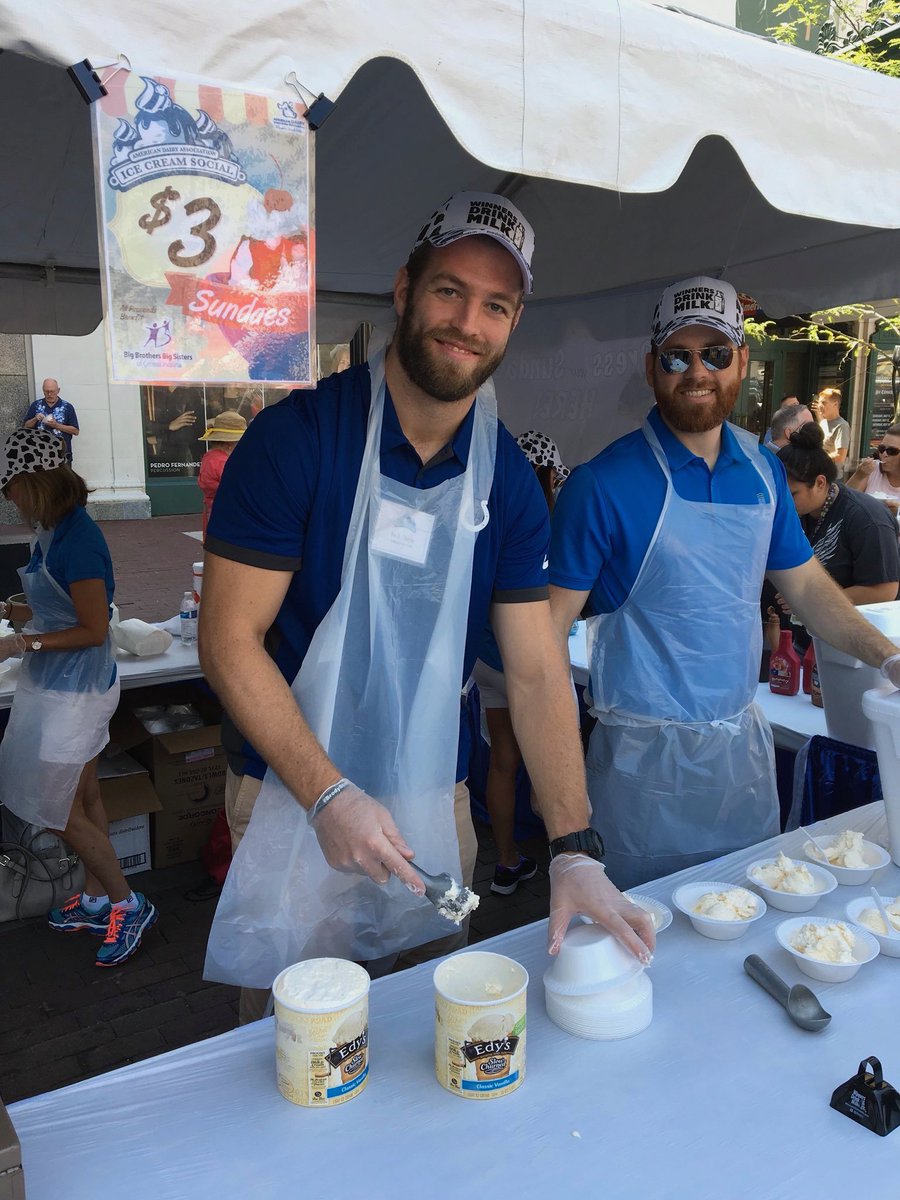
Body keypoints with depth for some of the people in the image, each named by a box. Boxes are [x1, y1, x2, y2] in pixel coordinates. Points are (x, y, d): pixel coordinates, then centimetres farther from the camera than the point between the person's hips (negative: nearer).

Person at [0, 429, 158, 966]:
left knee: (60, 810, 2)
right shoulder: (57, 531, 4)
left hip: (76, 690, -9)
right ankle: (96, 900, 35)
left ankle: (129, 903, 18)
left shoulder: (76, 541, -24)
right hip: (60, 685, 9)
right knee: (84, 796, 19)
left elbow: (93, 630, -20)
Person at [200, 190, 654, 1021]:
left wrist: (575, 853, -14)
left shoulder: (509, 482, -3)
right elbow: (229, 642, -15)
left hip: (435, 796, 4)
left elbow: (535, 670, -6)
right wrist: (331, 796, -23)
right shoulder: (298, 437, -15)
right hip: (295, 796, -3)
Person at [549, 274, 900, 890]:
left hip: (744, 741, 6)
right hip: (646, 753, -5)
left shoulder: (763, 469, 4)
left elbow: (806, 584, 13)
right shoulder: (605, 483, -14)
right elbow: (553, 624, -13)